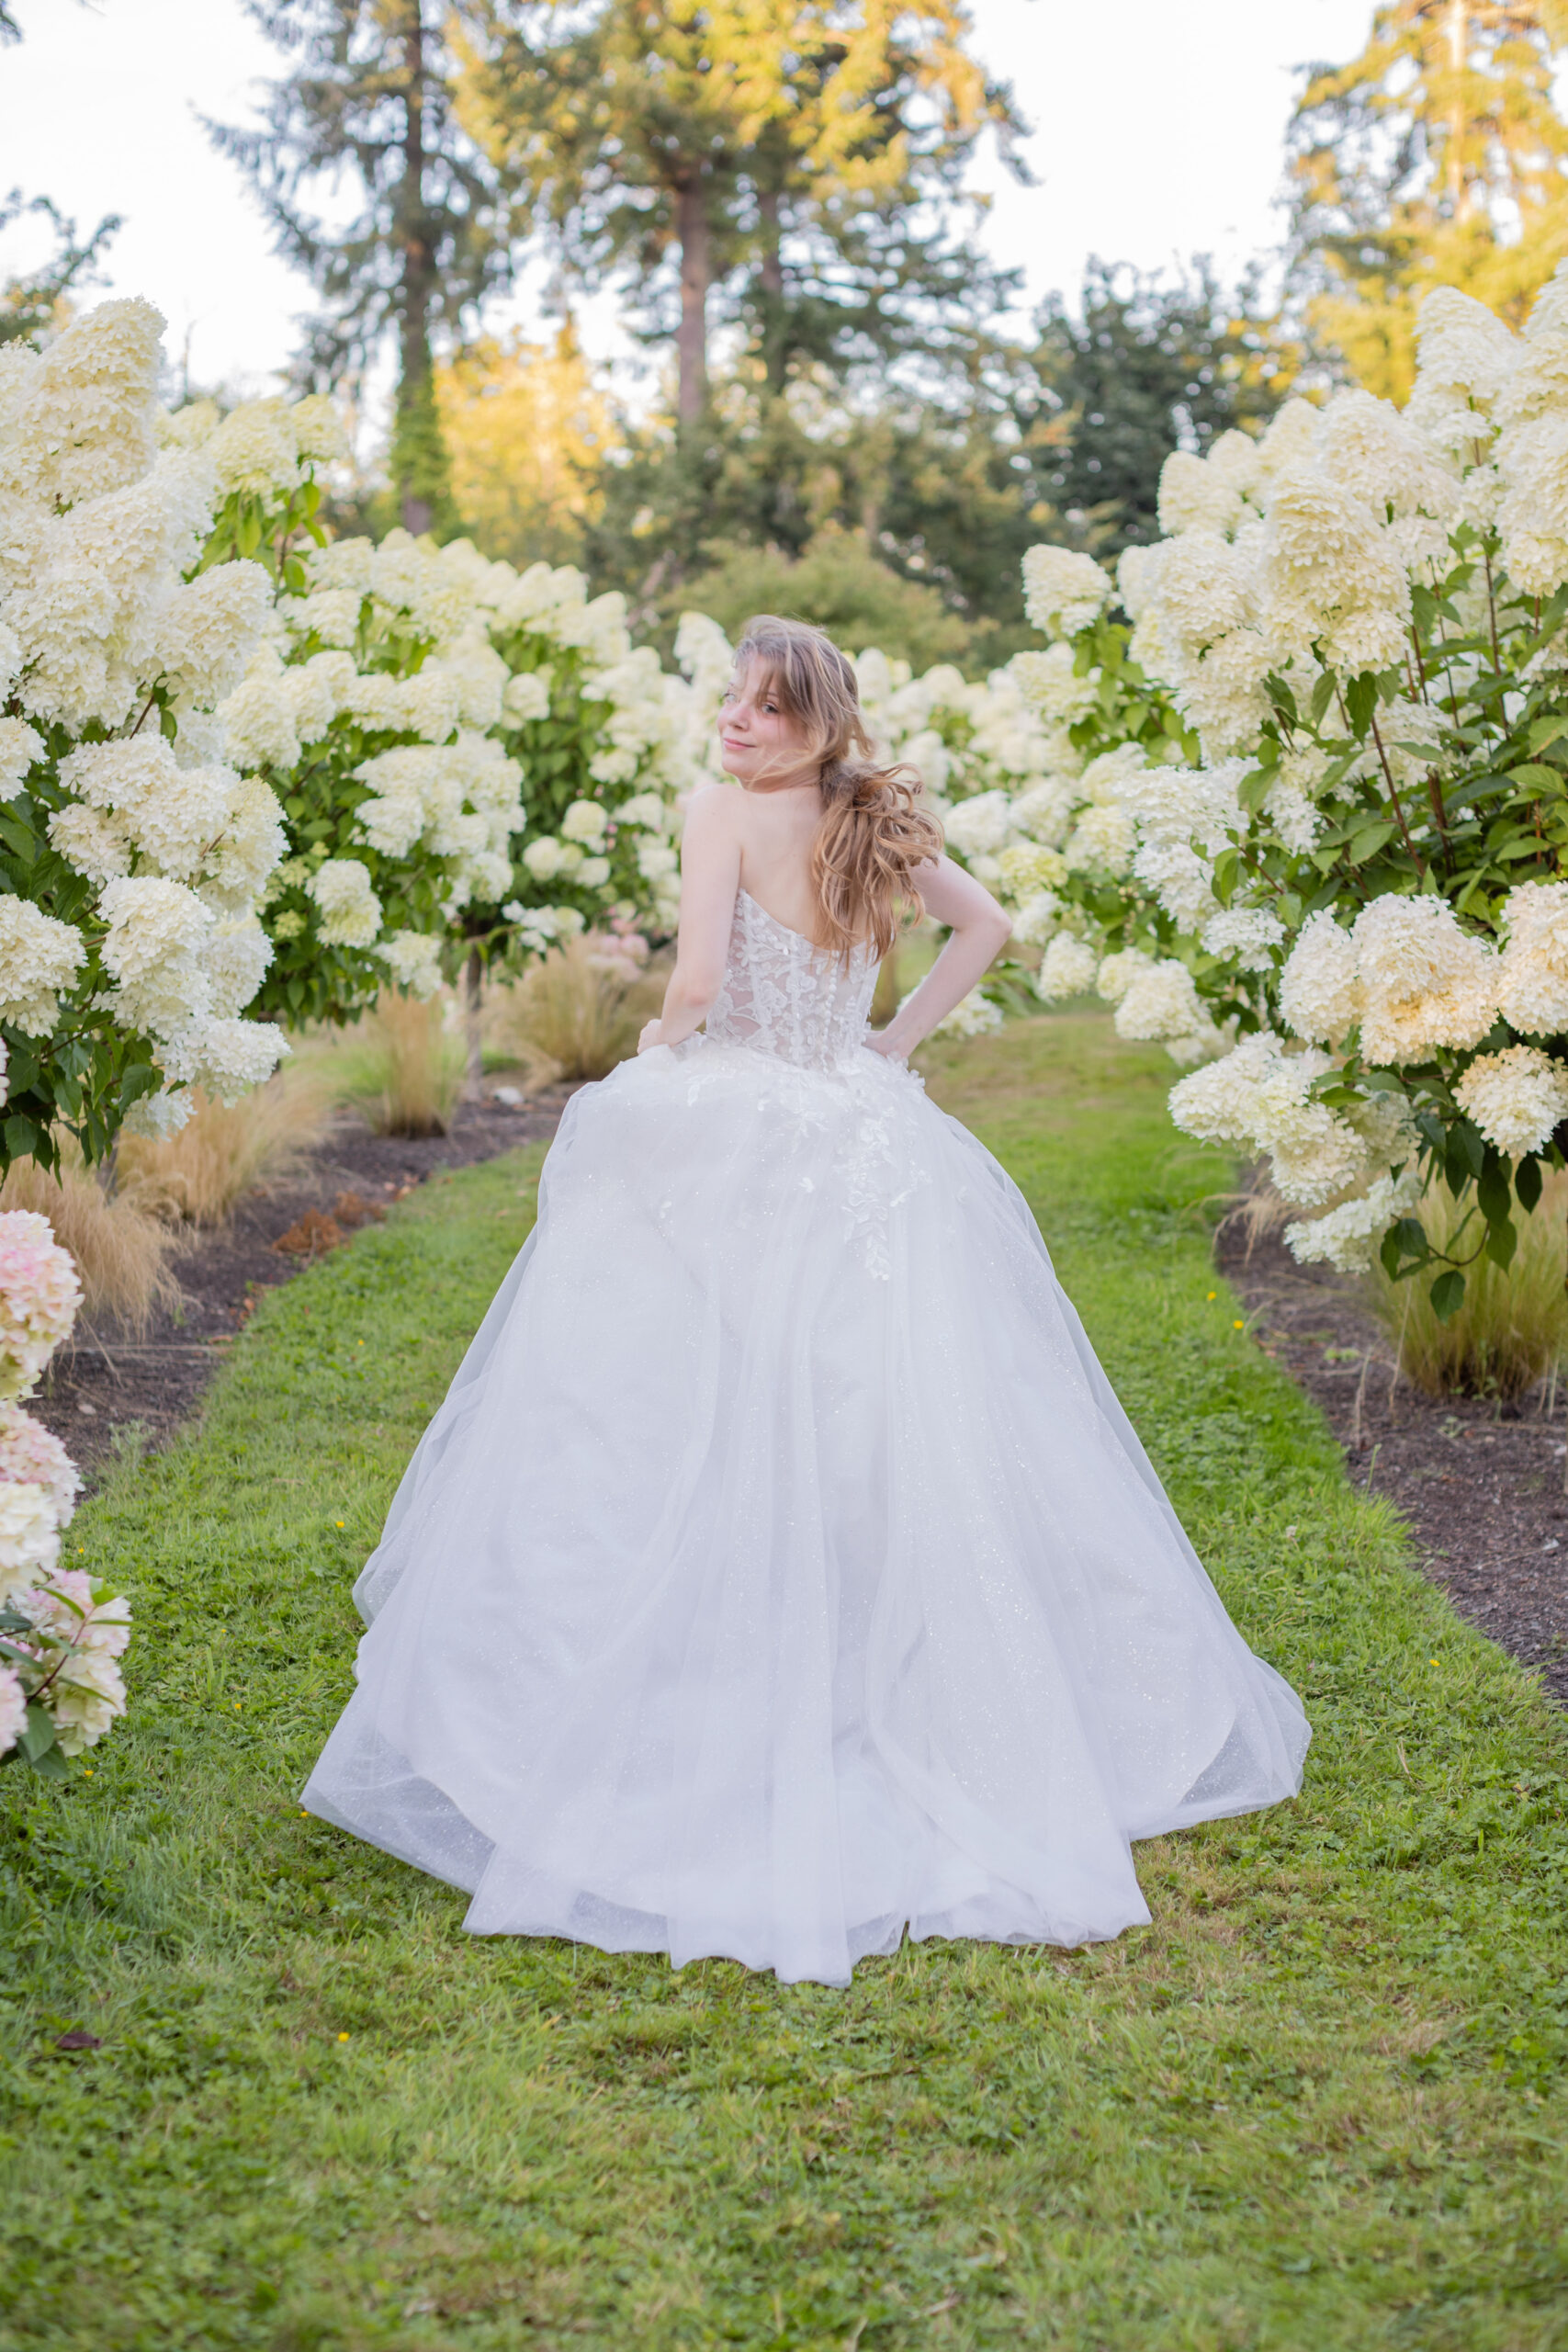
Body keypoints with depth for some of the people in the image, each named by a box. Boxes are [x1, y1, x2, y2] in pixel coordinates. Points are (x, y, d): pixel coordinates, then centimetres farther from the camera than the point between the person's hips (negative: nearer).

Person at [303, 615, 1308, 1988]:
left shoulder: (729, 811, -9)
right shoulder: (880, 827, 10)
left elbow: (698, 983, -20)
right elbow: (988, 928, 22)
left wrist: (660, 1042, 0)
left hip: (727, 1153, -6)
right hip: (863, 1156, 6)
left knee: (710, 1449, -2)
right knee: (883, 1448, 10)